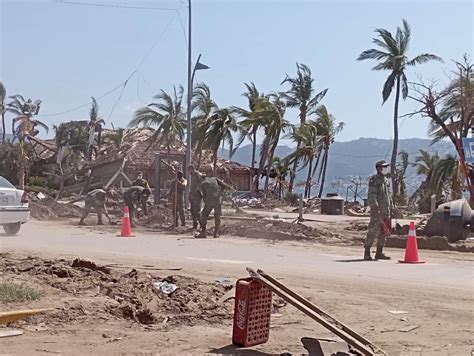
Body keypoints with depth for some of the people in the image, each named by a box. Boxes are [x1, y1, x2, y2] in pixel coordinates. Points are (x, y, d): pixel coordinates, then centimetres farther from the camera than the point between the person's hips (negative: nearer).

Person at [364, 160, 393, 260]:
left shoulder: (386, 180, 18)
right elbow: (371, 195, -16)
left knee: (383, 232, 8)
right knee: (373, 231, -9)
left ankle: (379, 253, 14)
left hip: (386, 210, 8)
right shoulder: (373, 179, -7)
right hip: (377, 210, -8)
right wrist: (374, 207, -24)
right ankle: (367, 253, -4)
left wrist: (391, 207, 17)